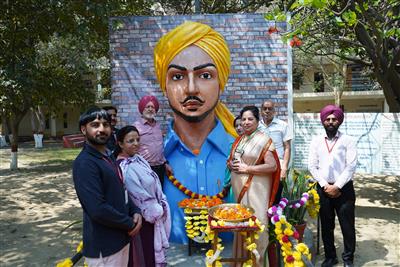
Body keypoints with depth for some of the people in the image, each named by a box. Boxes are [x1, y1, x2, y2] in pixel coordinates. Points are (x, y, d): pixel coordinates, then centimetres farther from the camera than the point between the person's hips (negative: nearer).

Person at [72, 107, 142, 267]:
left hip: (121, 238, 9)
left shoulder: (108, 156, 10)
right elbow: (98, 210, -27)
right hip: (103, 246, -9)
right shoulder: (85, 163, -21)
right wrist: (130, 224, -15)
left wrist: (135, 212, -1)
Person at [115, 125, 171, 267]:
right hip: (147, 217, -8)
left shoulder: (137, 158, 0)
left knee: (151, 248, 23)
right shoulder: (125, 169, -27)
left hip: (155, 211, 8)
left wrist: (162, 205, 4)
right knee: (146, 255, 9)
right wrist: (158, 210, -10)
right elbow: (141, 196, -23)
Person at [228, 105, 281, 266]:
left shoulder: (263, 140, -8)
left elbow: (273, 166, -15)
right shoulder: (239, 140, 13)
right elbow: (231, 160, 24)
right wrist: (231, 165, -1)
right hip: (239, 189, 6)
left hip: (255, 189, -6)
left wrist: (247, 168, -16)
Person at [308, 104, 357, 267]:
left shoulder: (347, 140, -1)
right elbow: (312, 166, 1)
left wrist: (337, 186, -13)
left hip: (344, 188, -2)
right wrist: (325, 185, -8)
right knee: (326, 226, 11)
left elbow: (351, 166, -8)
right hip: (323, 188, 2)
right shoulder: (316, 141, 5)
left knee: (347, 225, 4)